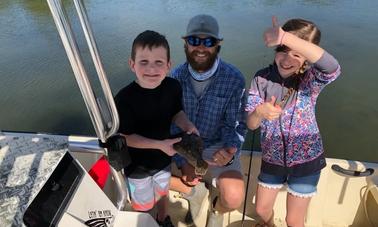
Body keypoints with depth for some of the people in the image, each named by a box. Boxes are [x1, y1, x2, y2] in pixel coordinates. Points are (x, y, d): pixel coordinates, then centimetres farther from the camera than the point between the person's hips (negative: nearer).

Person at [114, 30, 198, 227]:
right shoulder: (124, 99, -32)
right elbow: (125, 137, -23)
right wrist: (159, 144, -31)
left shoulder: (173, 87, -20)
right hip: (137, 166, -4)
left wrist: (187, 126, -22)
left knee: (162, 193, 33)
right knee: (143, 206, 23)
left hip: (163, 158, 4)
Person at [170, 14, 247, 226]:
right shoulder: (176, 76, -8)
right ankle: (195, 190, 22)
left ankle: (217, 208, 20)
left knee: (234, 198, -23)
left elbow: (236, 125, -11)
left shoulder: (234, 79, -18)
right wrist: (183, 161, -15)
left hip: (217, 145, -3)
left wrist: (230, 150, -33)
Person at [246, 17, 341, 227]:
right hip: (272, 159, 3)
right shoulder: (262, 78, -10)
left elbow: (332, 68, -42)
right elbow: (251, 124, -12)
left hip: (306, 160, -2)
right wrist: (259, 112, -36)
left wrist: (286, 37, -51)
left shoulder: (311, 79, -17)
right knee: (262, 209, 21)